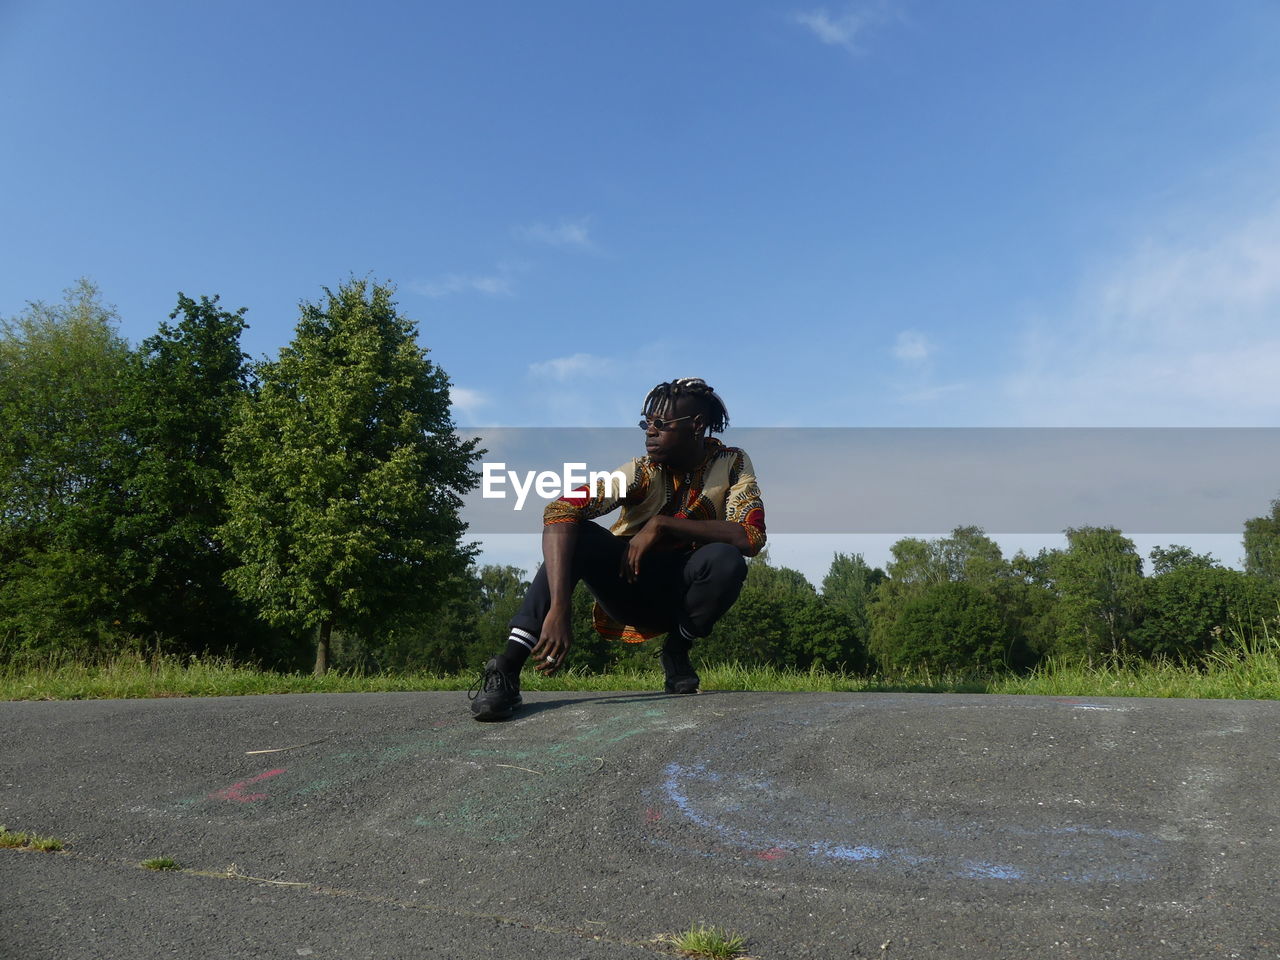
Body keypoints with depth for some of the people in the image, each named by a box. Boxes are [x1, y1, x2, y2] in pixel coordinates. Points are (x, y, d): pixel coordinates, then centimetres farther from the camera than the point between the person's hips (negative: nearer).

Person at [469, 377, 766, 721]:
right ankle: (507, 668, -32)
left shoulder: (732, 464, -12)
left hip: (681, 591, 2)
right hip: (628, 586, -1)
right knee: (572, 532, -29)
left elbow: (751, 537, -25)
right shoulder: (641, 472, -19)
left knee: (727, 560, -31)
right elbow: (558, 513, -33)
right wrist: (558, 610, -45)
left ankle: (677, 651, -4)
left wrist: (662, 524, -29)